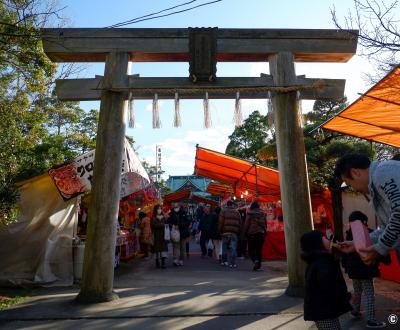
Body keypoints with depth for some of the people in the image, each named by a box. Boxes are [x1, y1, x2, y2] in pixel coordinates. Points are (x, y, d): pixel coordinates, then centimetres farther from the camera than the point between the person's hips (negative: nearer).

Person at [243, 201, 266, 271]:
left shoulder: (249, 213, -4)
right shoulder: (262, 213, 8)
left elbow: (247, 224, -5)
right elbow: (265, 224, 12)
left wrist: (245, 232, 4)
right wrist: (264, 231, 20)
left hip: (251, 233, -3)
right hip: (261, 233, 3)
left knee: (251, 249, 4)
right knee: (259, 249, 9)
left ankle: (255, 260, -20)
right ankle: (258, 265, 10)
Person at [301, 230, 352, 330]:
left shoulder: (316, 261, 13)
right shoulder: (322, 263, -21)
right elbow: (329, 288, -28)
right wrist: (347, 295, -13)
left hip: (321, 309, 10)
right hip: (324, 311, -10)